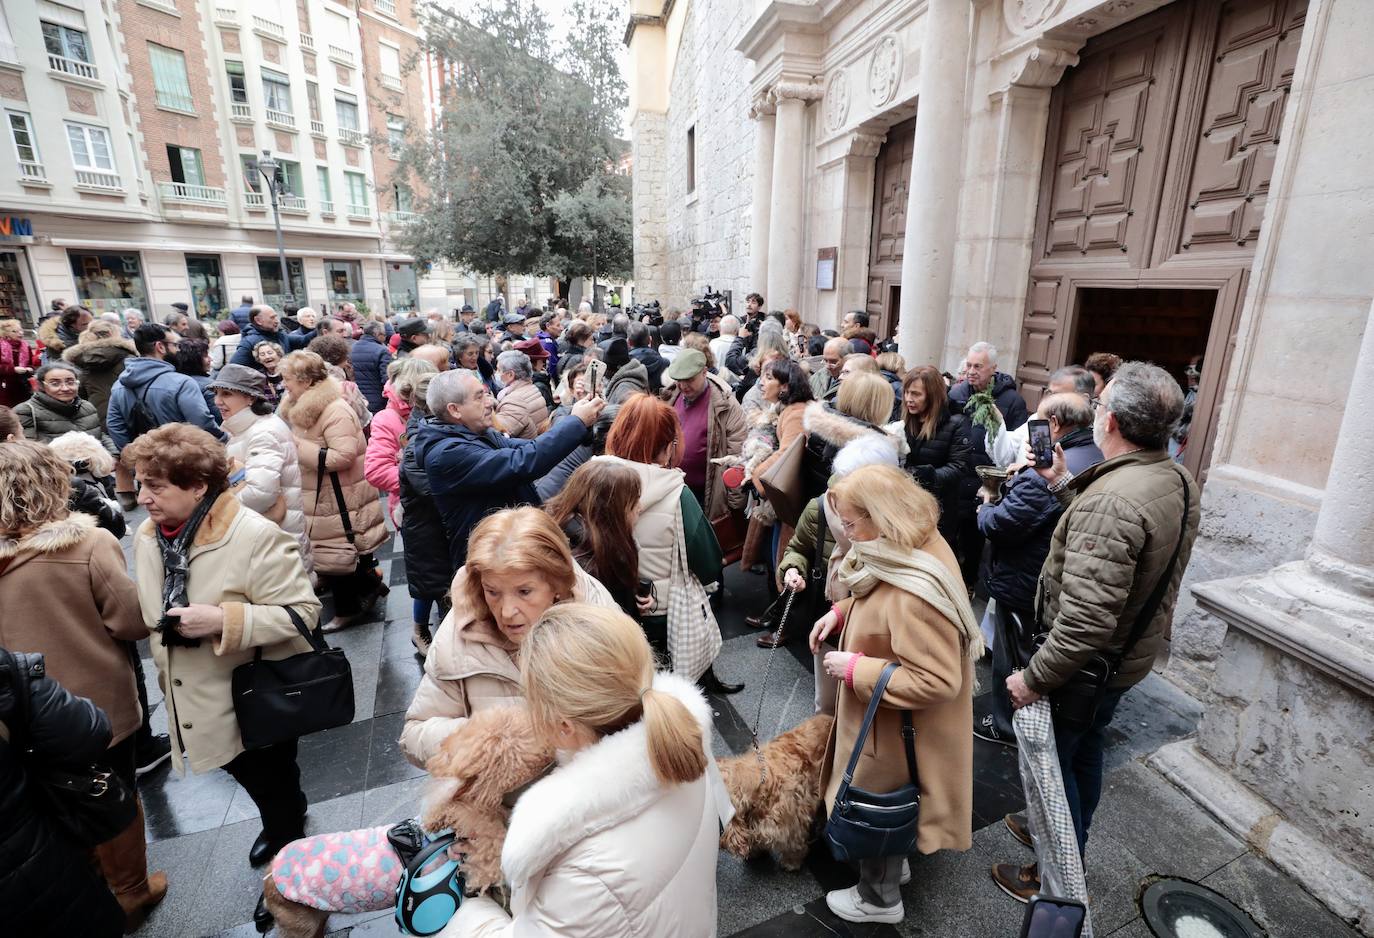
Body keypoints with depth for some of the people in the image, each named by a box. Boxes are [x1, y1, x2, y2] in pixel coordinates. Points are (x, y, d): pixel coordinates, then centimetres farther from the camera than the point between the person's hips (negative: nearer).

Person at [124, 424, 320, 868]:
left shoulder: (256, 536, -28)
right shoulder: (147, 535, -2)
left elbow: (302, 611, -27)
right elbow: (152, 612, 14)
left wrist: (221, 620, -35)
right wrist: (166, 670, 17)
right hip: (200, 704, 7)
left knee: (272, 783, 16)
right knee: (244, 775, 27)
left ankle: (287, 836, 44)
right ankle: (283, 825, 53)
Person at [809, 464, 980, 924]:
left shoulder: (914, 594, -38)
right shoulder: (917, 546, -8)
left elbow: (936, 681, -33)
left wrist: (853, 669, -27)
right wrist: (841, 612, -3)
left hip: (895, 732, -9)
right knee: (879, 803, 30)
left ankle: (878, 898, 45)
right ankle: (890, 865, 56)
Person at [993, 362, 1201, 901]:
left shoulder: (1111, 499, -34)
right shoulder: (1179, 481, -3)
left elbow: (1086, 621, -36)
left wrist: (1034, 678, -26)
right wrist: (1064, 485, 3)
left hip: (1086, 664, -9)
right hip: (1132, 655, 9)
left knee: (1049, 759, 13)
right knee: (1086, 749, 28)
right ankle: (1069, 837, 51)